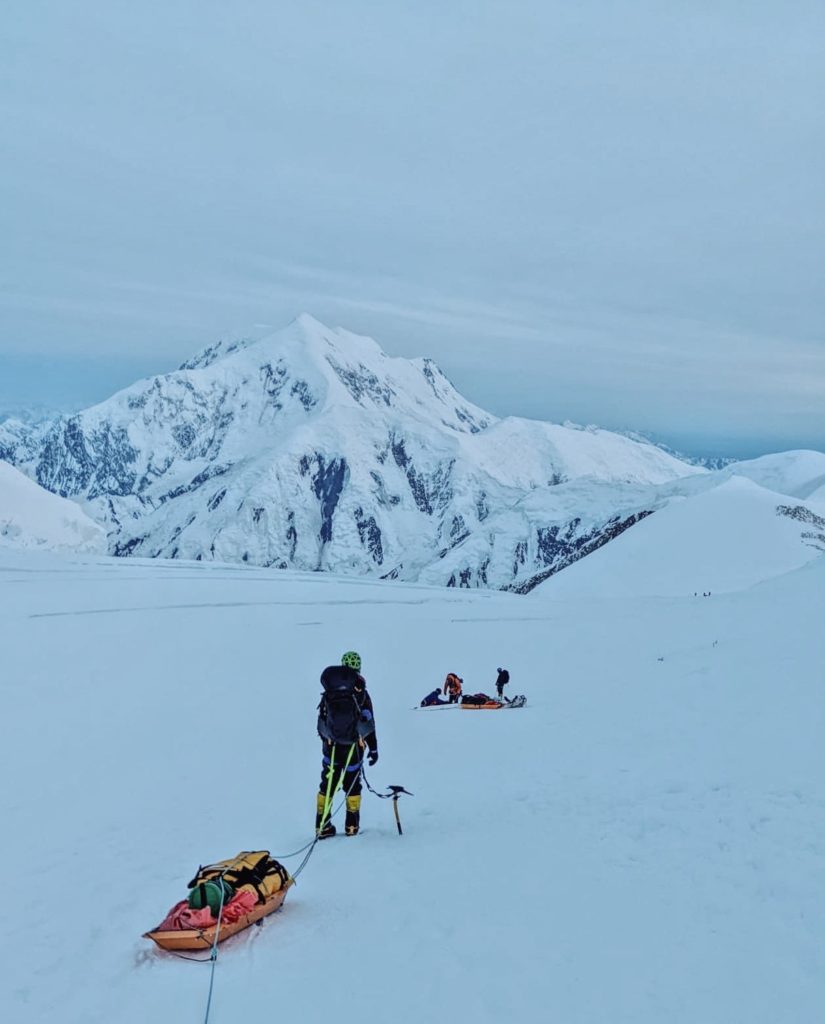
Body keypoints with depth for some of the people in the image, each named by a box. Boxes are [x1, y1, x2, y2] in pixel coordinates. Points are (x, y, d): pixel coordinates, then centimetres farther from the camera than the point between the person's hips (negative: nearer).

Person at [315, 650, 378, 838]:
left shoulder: (329, 694, 0)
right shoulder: (360, 693, -8)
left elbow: (321, 722, 7)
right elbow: (369, 724, -6)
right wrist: (373, 748, 2)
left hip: (331, 746, 2)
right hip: (353, 747, -2)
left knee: (327, 784, 12)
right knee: (352, 785, 12)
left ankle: (322, 826, 12)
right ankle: (351, 825, 13)